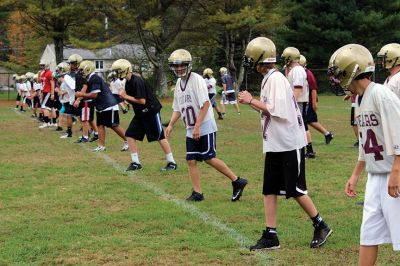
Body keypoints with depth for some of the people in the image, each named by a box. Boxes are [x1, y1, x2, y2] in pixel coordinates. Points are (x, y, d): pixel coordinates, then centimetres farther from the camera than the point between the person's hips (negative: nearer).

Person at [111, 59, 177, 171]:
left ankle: (172, 162, 5)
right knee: (130, 135, 2)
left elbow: (142, 100, -24)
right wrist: (124, 95, -7)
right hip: (140, 113, 9)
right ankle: (135, 163, 8)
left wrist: (126, 96, -16)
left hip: (151, 111, -9)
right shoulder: (128, 82, 6)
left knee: (160, 137, -3)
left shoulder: (137, 81, -22)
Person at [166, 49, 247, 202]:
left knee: (209, 158, -8)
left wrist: (197, 126, -23)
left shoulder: (197, 80, -13)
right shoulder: (179, 83, 12)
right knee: (191, 161, 3)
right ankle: (197, 193, 10)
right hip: (190, 130, 8)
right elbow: (177, 109, 20)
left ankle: (237, 181, 3)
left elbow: (205, 104, -20)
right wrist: (170, 125, 8)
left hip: (205, 128, -8)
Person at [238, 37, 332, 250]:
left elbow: (277, 111, -25)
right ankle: (270, 236, 9)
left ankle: (321, 227, 16)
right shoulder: (268, 79, 12)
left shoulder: (276, 79, -16)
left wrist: (252, 100, -17)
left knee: (295, 190, -1)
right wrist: (251, 103, 6)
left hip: (289, 144, -9)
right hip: (274, 145, 9)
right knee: (269, 190, 7)